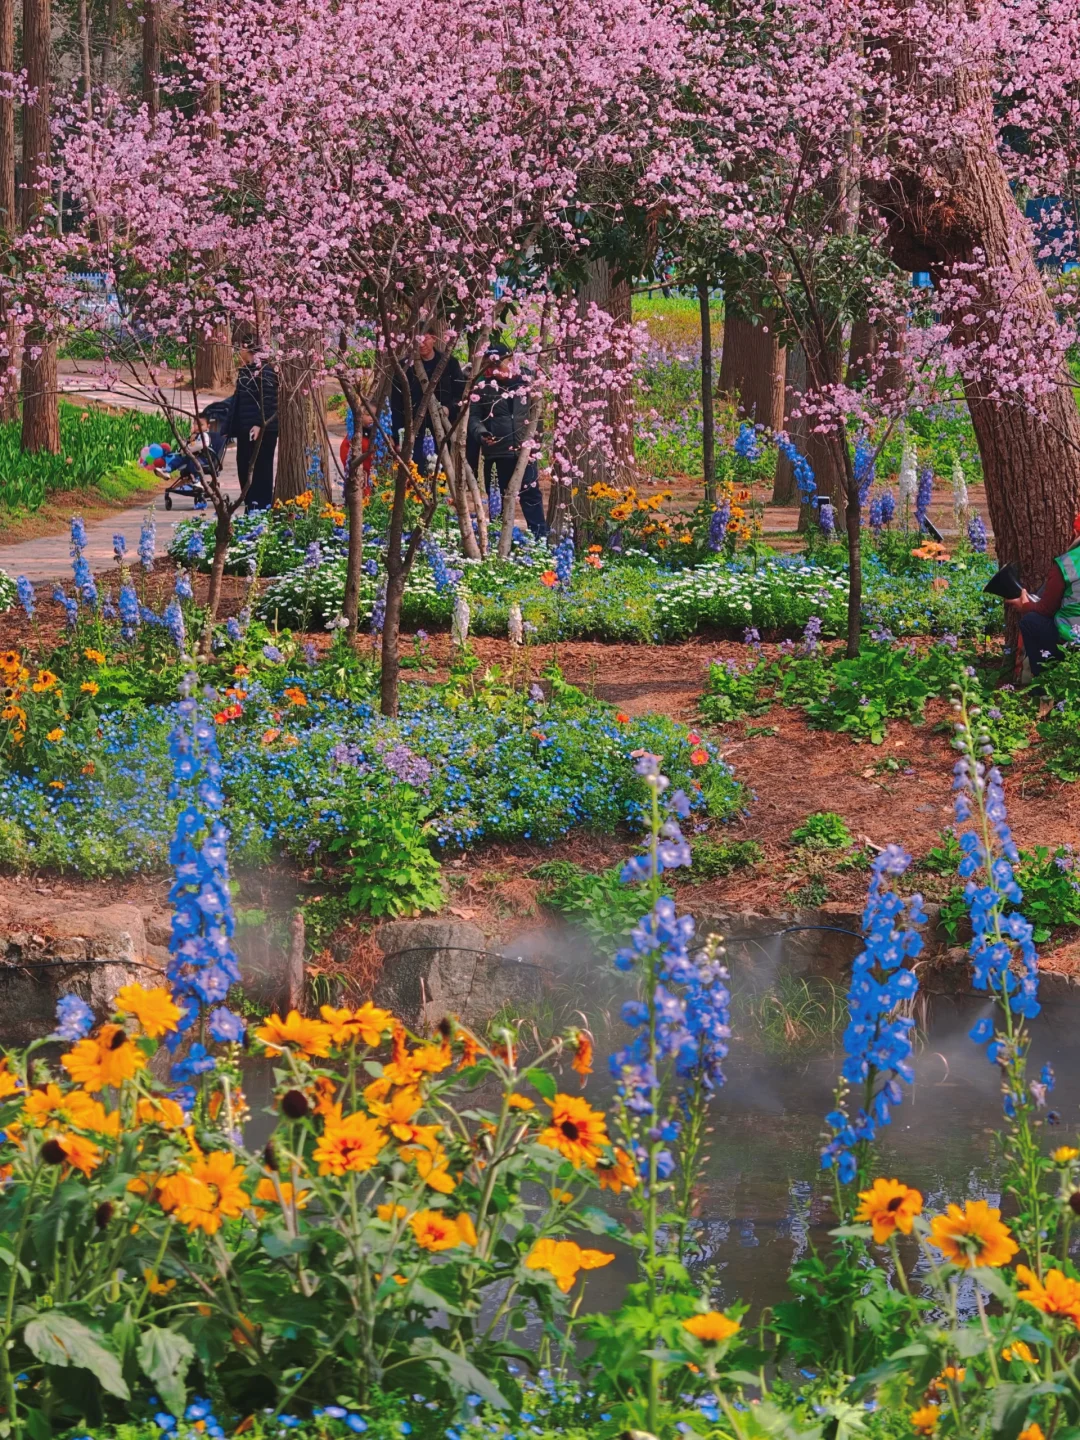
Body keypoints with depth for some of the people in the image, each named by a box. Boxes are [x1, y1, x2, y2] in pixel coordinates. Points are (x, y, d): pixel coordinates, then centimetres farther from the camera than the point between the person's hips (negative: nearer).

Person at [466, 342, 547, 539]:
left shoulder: (522, 382, 10)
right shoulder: (482, 386, 1)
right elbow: (473, 416, -3)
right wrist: (480, 433, -22)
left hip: (524, 449, 2)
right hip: (497, 451, -2)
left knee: (531, 494, 2)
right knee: (500, 497, 4)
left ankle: (540, 537, 6)